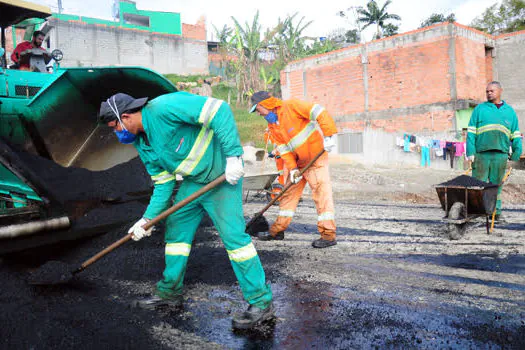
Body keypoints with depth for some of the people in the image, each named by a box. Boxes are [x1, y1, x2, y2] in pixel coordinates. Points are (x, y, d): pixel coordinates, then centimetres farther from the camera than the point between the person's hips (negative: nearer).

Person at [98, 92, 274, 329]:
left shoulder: (164, 107, -22)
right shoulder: (142, 144, 6)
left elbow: (219, 110, -27)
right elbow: (163, 184, 9)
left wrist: (233, 155, -29)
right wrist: (148, 218, -1)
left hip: (223, 175, -9)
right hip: (193, 181, 9)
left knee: (233, 234, -12)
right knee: (176, 230, 13)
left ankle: (262, 303, -2)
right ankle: (170, 292, 29)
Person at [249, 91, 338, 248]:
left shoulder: (290, 106, -14)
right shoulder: (272, 126, 8)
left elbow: (319, 112, -22)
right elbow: (283, 148, 4)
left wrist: (328, 136, -30)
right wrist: (292, 168, -7)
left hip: (316, 157, -8)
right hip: (297, 161, 8)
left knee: (321, 192, -9)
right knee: (289, 192, 11)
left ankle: (328, 234, -5)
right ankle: (279, 229, 21)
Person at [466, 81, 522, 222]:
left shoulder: (509, 111, 17)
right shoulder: (480, 109, 9)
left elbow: (515, 135, 17)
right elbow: (471, 131, 2)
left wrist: (516, 155, 8)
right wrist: (470, 152, -7)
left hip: (501, 155, 2)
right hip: (481, 153, -2)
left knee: (497, 184, 7)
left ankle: (496, 211, 15)